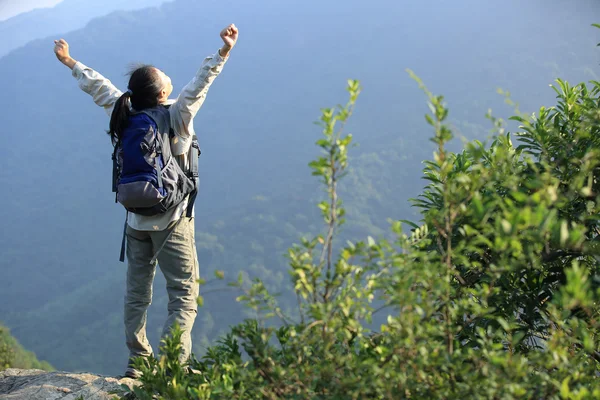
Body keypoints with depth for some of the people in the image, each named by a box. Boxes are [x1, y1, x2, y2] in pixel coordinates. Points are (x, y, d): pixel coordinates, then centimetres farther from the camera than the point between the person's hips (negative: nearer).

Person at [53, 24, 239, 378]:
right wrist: (223, 54, -21)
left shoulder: (125, 116, -2)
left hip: (136, 222, 5)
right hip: (172, 221, -5)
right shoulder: (177, 117, -15)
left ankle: (138, 360, 19)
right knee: (184, 292, -1)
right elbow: (200, 83, -21)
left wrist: (70, 63, 23)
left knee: (137, 293, 14)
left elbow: (99, 87, 11)